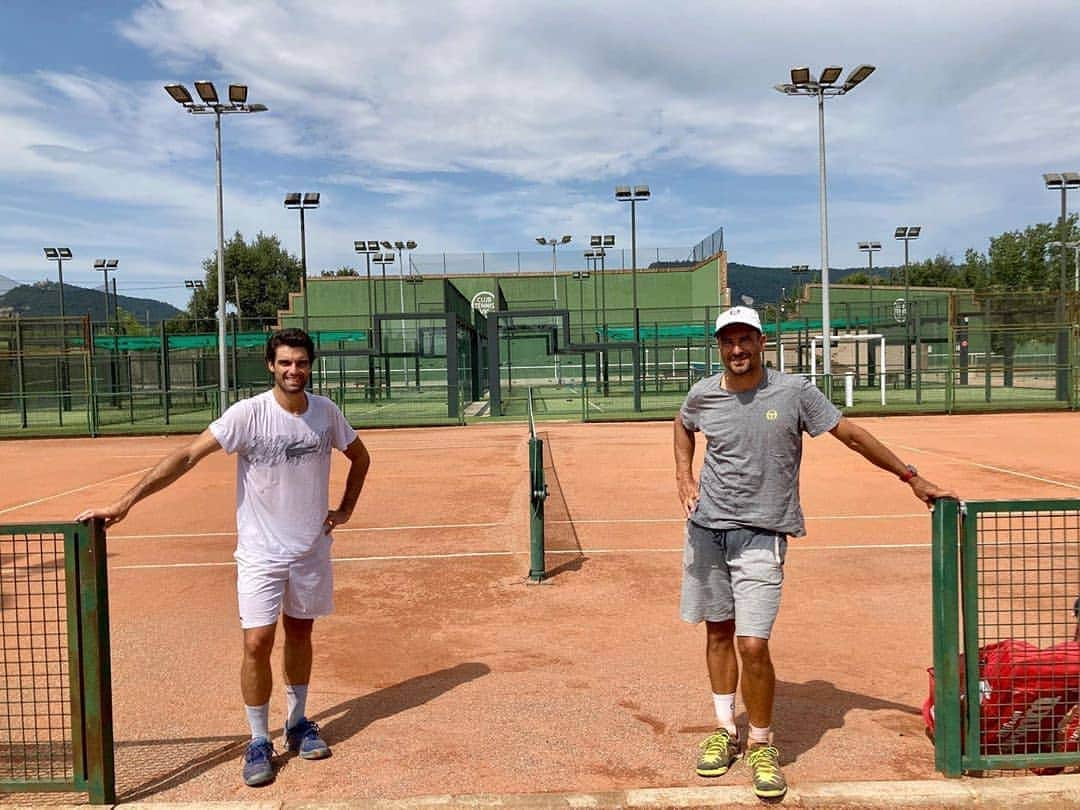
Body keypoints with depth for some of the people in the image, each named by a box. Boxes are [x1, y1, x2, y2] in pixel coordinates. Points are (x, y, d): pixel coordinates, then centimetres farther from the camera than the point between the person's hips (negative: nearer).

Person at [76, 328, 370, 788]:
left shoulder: (325, 412, -4)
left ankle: (297, 723, 33)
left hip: (311, 548, 3)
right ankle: (259, 742, 14)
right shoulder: (248, 413, -15)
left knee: (299, 634, 14)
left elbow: (360, 457, 13)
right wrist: (126, 502, -25)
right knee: (257, 643, -5)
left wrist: (345, 509, 5)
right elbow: (187, 456, -20)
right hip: (261, 552, -3)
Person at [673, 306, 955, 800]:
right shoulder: (702, 395, 0)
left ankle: (761, 746, 13)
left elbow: (851, 435, -1)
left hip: (761, 535, -3)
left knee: (752, 645, -10)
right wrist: (684, 476, 9)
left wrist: (912, 478, 1)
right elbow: (684, 426, 23)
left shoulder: (793, 392, -7)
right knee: (718, 631, 13)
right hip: (706, 527, 3)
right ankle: (724, 731, 32)